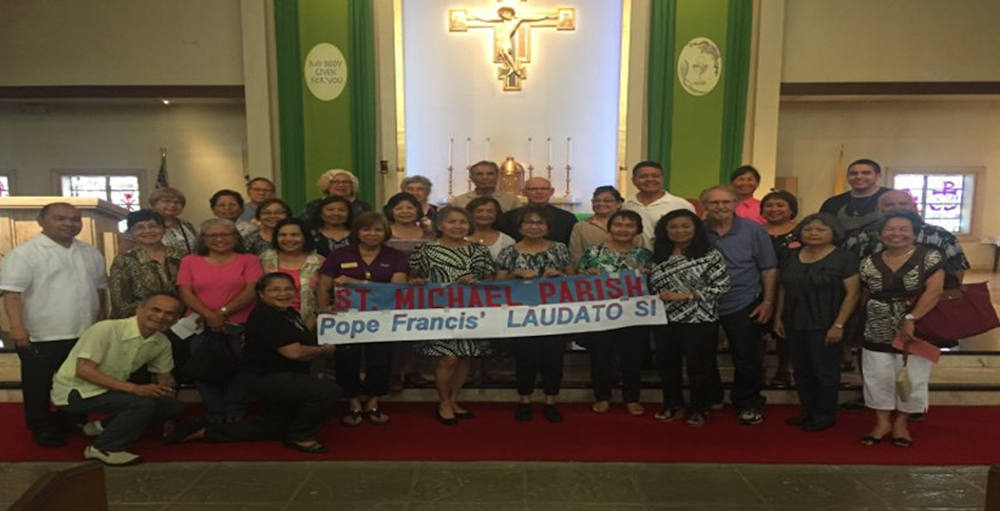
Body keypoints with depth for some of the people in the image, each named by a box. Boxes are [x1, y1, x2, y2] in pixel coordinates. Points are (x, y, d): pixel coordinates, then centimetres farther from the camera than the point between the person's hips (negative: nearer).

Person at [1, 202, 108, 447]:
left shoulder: (90, 253, 9)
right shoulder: (24, 253, -10)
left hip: (84, 334, 6)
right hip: (40, 336, -5)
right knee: (39, 386, 8)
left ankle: (73, 422, 35)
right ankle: (42, 428, 25)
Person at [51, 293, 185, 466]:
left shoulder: (162, 343, -2)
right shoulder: (107, 329, -22)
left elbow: (164, 378, 9)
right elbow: (83, 370, -26)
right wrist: (134, 388, -35)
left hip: (111, 390, 8)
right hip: (74, 392, -7)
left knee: (175, 406, -1)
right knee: (143, 403, -29)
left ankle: (103, 426, 12)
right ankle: (103, 449, -7)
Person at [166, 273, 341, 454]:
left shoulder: (289, 312, 8)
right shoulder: (265, 316, -22)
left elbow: (303, 340, 23)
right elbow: (294, 352, -26)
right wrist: (324, 350, -11)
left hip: (277, 378, 11)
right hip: (263, 379, -11)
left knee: (272, 429, 27)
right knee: (328, 391, -26)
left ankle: (204, 431, 29)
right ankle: (299, 437, -3)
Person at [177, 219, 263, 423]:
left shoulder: (248, 260, 7)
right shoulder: (190, 261, 13)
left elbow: (252, 291, -4)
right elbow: (185, 293, 3)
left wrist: (223, 312, -12)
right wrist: (209, 316, -12)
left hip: (241, 328, -2)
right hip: (201, 329, 2)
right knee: (204, 372, 2)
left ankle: (235, 418, 12)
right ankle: (215, 418, 17)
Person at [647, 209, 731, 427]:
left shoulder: (710, 255, -8)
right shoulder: (658, 255, 7)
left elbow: (721, 286, -14)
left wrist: (686, 295, -19)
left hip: (698, 321, -4)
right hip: (664, 321, 5)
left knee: (699, 366, 7)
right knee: (667, 365, 13)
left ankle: (699, 409, 25)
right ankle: (673, 405, 31)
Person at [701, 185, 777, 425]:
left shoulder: (753, 230, -6)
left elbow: (768, 268, -1)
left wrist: (768, 301, -5)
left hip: (744, 306, -1)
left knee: (746, 358, 6)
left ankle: (748, 404, 26)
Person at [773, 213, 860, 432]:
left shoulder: (844, 258, -8)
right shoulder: (791, 257, 9)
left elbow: (853, 293, -11)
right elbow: (783, 289, 14)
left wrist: (838, 325, -16)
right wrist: (778, 317, 11)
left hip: (825, 326, -5)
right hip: (794, 325, 6)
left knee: (825, 372, 6)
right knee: (802, 370, 14)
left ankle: (825, 415, 20)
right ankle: (808, 411, 28)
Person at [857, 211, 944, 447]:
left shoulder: (930, 257, -6)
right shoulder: (869, 262, 3)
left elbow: (934, 291, -15)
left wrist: (910, 319, -23)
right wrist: (858, 326, 4)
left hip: (916, 330, -2)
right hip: (877, 334, 3)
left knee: (912, 379, 7)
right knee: (878, 378, 7)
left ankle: (901, 422, 26)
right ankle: (882, 422, 23)